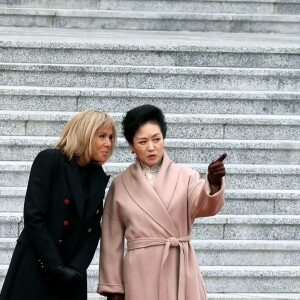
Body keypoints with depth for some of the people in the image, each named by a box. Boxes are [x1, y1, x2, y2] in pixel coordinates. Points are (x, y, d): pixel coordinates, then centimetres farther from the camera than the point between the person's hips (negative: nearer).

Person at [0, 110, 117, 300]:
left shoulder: (98, 177, 10)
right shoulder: (49, 160, -7)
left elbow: (93, 229, 6)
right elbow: (34, 218, -13)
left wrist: (76, 268, -9)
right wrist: (56, 267, -15)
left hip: (70, 278, 5)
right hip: (34, 272, -5)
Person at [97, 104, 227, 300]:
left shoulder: (185, 177, 5)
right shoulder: (120, 186, 7)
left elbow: (204, 206, -15)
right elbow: (112, 241, 10)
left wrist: (213, 183, -36)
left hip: (180, 271, 0)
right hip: (141, 273, 0)